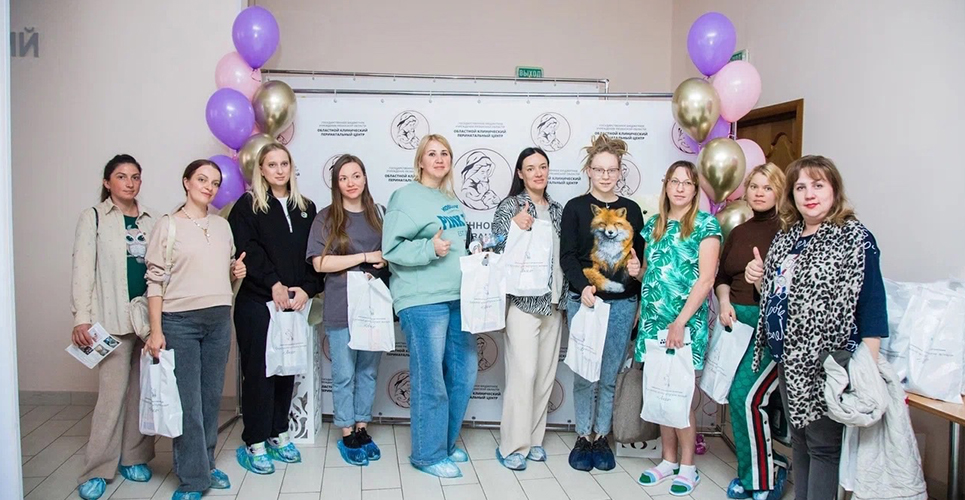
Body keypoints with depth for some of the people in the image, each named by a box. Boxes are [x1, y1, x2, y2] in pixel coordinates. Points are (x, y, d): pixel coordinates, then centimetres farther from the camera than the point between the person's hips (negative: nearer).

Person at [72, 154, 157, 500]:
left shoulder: (151, 219, 13)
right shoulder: (93, 218, 4)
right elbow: (83, 270, -2)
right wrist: (81, 318, -10)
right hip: (113, 318, -3)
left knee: (144, 390, 7)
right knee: (112, 392, -5)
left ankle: (134, 458, 19)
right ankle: (97, 470, 5)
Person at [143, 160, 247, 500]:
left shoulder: (222, 225, 12)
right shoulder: (168, 225, -2)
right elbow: (155, 280, -5)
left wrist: (237, 272, 1)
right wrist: (156, 330, -11)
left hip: (219, 319, 5)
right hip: (179, 321, -4)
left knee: (211, 397, 9)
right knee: (187, 401, -2)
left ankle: (205, 465, 24)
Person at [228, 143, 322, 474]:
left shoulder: (306, 208, 14)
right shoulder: (248, 205, 2)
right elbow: (247, 249, -11)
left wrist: (307, 288, -6)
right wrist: (274, 283, -16)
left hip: (294, 303, 4)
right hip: (257, 303, -4)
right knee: (258, 370, -1)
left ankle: (278, 434, 24)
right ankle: (254, 444, 9)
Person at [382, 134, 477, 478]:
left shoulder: (451, 200, 16)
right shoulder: (407, 197, -7)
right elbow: (391, 248, -13)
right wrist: (430, 248, -24)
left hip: (457, 298, 8)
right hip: (422, 301, -8)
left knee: (464, 371, 13)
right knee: (430, 380, -3)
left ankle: (445, 443, 30)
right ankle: (429, 455, 13)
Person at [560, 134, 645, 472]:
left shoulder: (631, 209, 11)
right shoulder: (575, 208, 1)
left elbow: (641, 252, 18)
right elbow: (567, 256, -5)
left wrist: (638, 267, -4)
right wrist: (582, 286, -20)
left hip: (623, 303, 3)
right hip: (585, 301, -3)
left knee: (610, 377, 7)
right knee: (586, 375, 1)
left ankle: (601, 437, 21)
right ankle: (584, 437, 17)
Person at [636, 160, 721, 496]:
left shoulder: (705, 225, -4)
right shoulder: (653, 226, 13)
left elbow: (705, 279, -11)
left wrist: (680, 322, -16)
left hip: (685, 324, -5)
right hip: (652, 320, 5)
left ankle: (687, 467, 15)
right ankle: (668, 461, 23)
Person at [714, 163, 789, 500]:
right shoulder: (738, 233, 15)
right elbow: (722, 276, 20)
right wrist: (725, 301, 3)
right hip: (738, 319, 7)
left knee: (748, 397, -13)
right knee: (735, 397, 6)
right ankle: (752, 472, 24)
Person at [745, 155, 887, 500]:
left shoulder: (855, 238, -10)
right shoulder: (786, 236, 10)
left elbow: (871, 305, -14)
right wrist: (760, 279, 0)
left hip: (825, 362, -7)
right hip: (788, 359, 7)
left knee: (822, 445, 3)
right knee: (799, 438, 17)